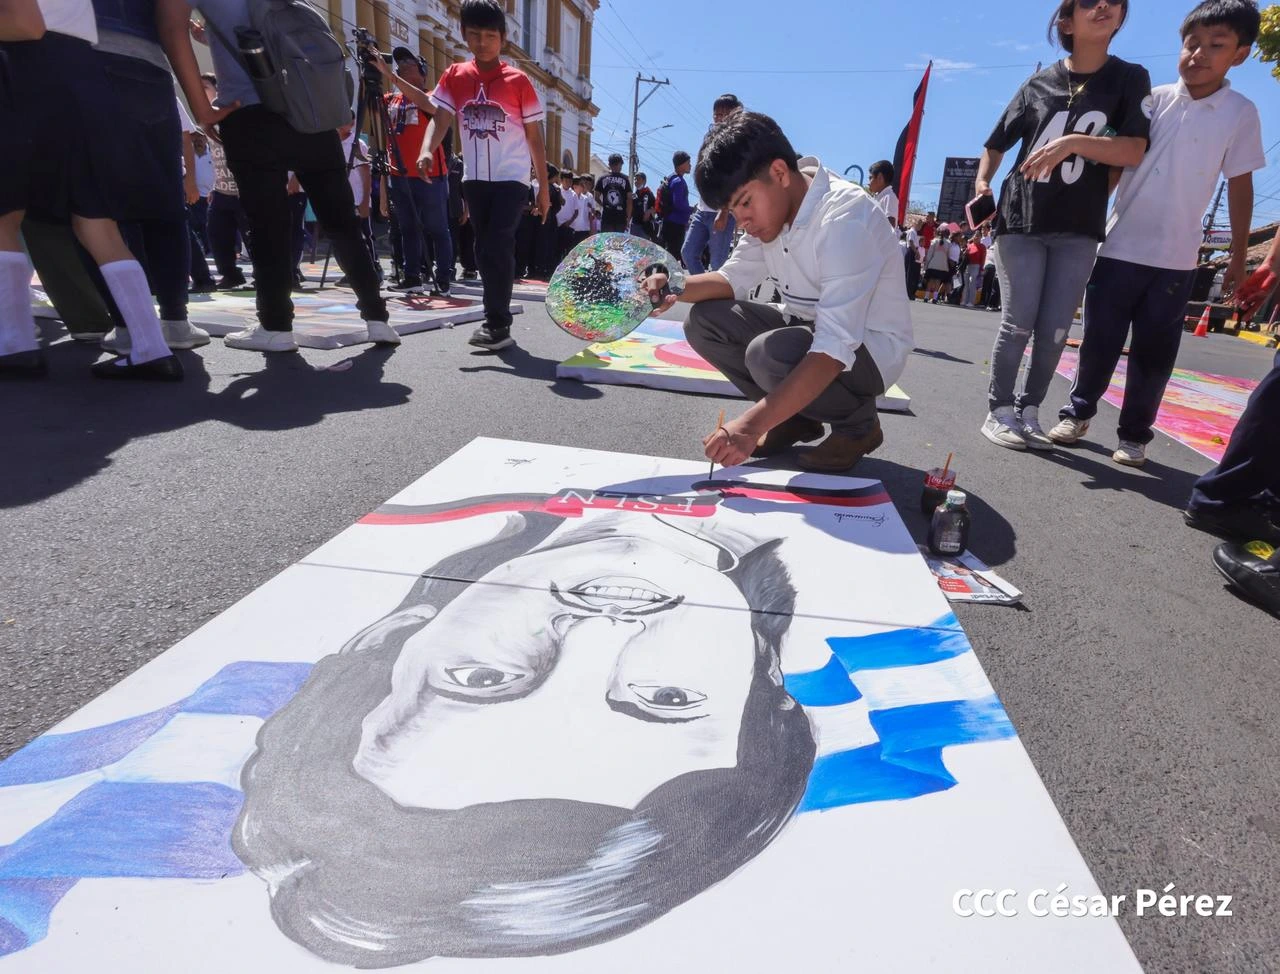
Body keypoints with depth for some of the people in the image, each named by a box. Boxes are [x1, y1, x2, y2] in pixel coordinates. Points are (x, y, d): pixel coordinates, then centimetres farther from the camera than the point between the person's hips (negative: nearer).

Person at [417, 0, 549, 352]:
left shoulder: (518, 80, -2)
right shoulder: (454, 77, 6)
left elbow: (534, 136, 1)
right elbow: (440, 119, -2)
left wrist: (544, 186, -1)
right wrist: (427, 151, -23)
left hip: (511, 178, -4)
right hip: (474, 179, 4)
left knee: (497, 248, -17)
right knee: (485, 251, 7)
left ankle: (497, 324, -12)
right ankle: (498, 320, 17)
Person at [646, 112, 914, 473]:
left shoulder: (845, 221, -30)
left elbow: (835, 349, -38)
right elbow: (735, 278, 2)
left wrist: (754, 423, -47)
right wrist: (675, 287, -20)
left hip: (868, 347, -8)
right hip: (809, 327, 8)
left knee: (770, 353, -36)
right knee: (705, 320, -9)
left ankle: (859, 424, -6)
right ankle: (797, 414, 4)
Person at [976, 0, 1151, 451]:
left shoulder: (1130, 79, 6)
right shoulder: (1038, 85, 6)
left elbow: (1134, 152, -7)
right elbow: (996, 145, 15)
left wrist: (1073, 141, -21)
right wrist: (982, 184, -4)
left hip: (1079, 229, 1)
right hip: (1020, 220, -1)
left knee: (1055, 331, -2)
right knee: (1018, 323, -9)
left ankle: (1029, 412, 8)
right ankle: (999, 412, -1)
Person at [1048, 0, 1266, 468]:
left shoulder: (1241, 114, 3)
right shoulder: (1151, 99, 2)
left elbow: (1240, 186, 6)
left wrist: (1239, 256, 6)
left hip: (1176, 258, 0)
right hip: (1119, 246, 0)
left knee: (1154, 350, 3)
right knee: (1100, 340, 3)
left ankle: (1135, 433, 14)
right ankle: (1078, 412, 21)